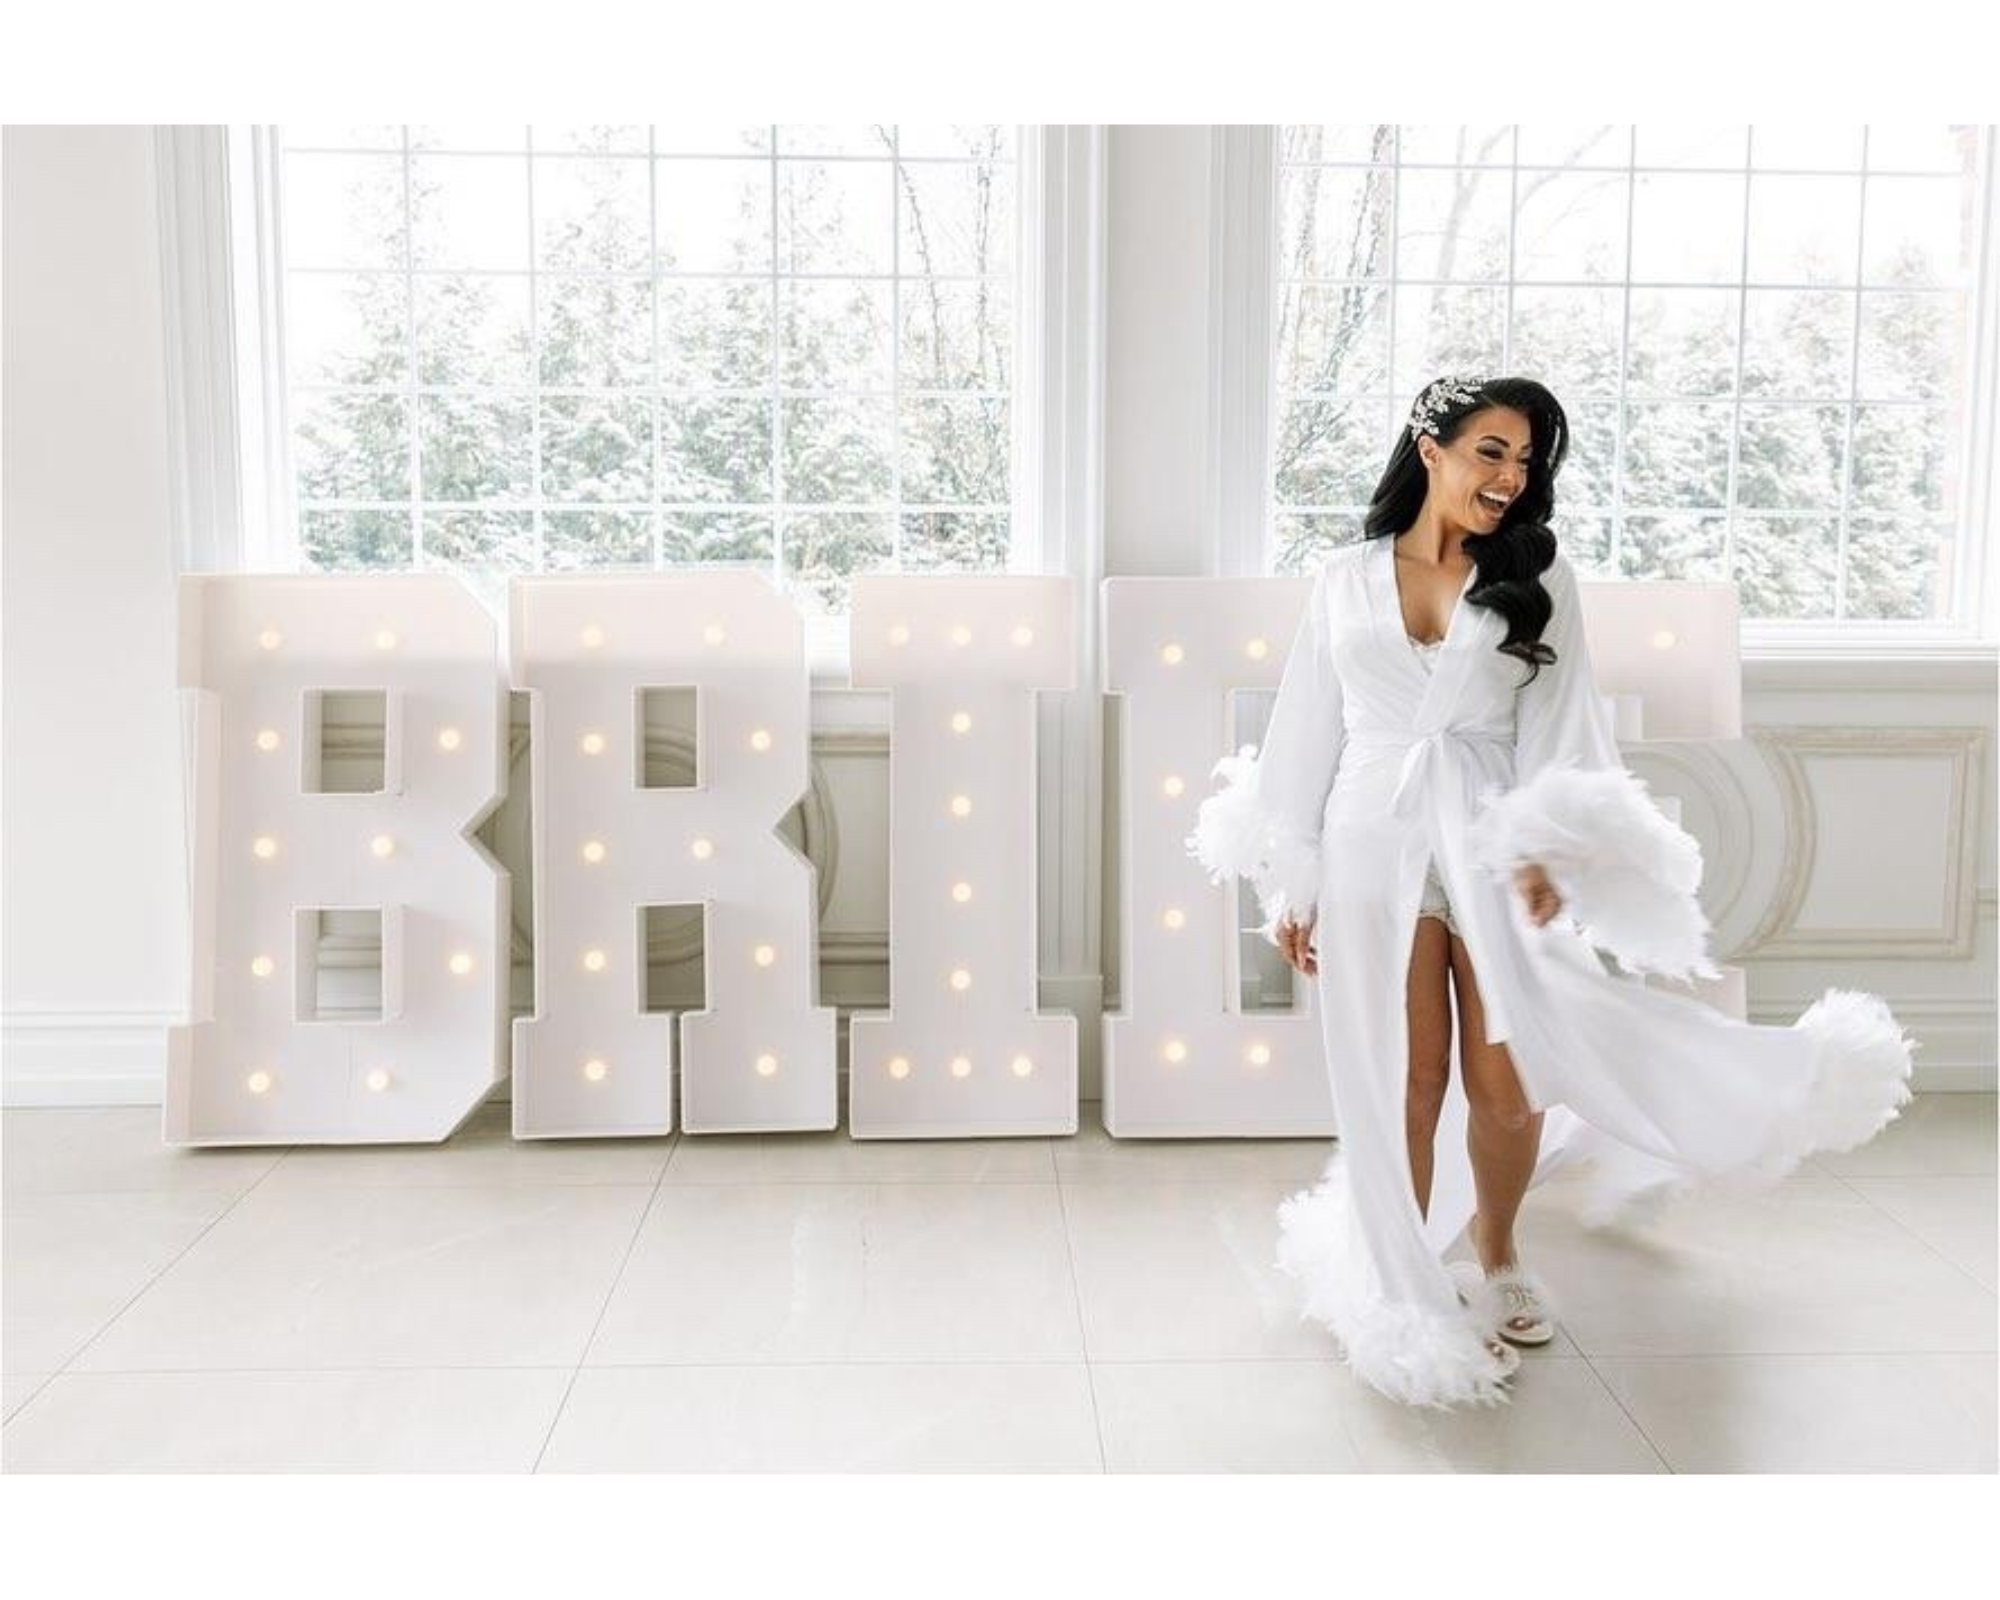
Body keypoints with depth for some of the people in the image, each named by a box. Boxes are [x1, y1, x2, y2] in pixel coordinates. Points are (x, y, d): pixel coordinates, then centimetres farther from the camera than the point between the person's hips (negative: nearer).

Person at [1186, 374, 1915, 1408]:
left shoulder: (1537, 579, 7)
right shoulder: (1344, 580, 7)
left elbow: (1555, 727, 2)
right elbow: (1308, 733, 7)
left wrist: (1541, 851, -11)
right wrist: (1291, 885, 6)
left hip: (1492, 845, 1)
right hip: (1374, 846, 0)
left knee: (1506, 1084, 1)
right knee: (1405, 1082, 4)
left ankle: (1494, 1258, 30)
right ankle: (1399, 1284, 23)